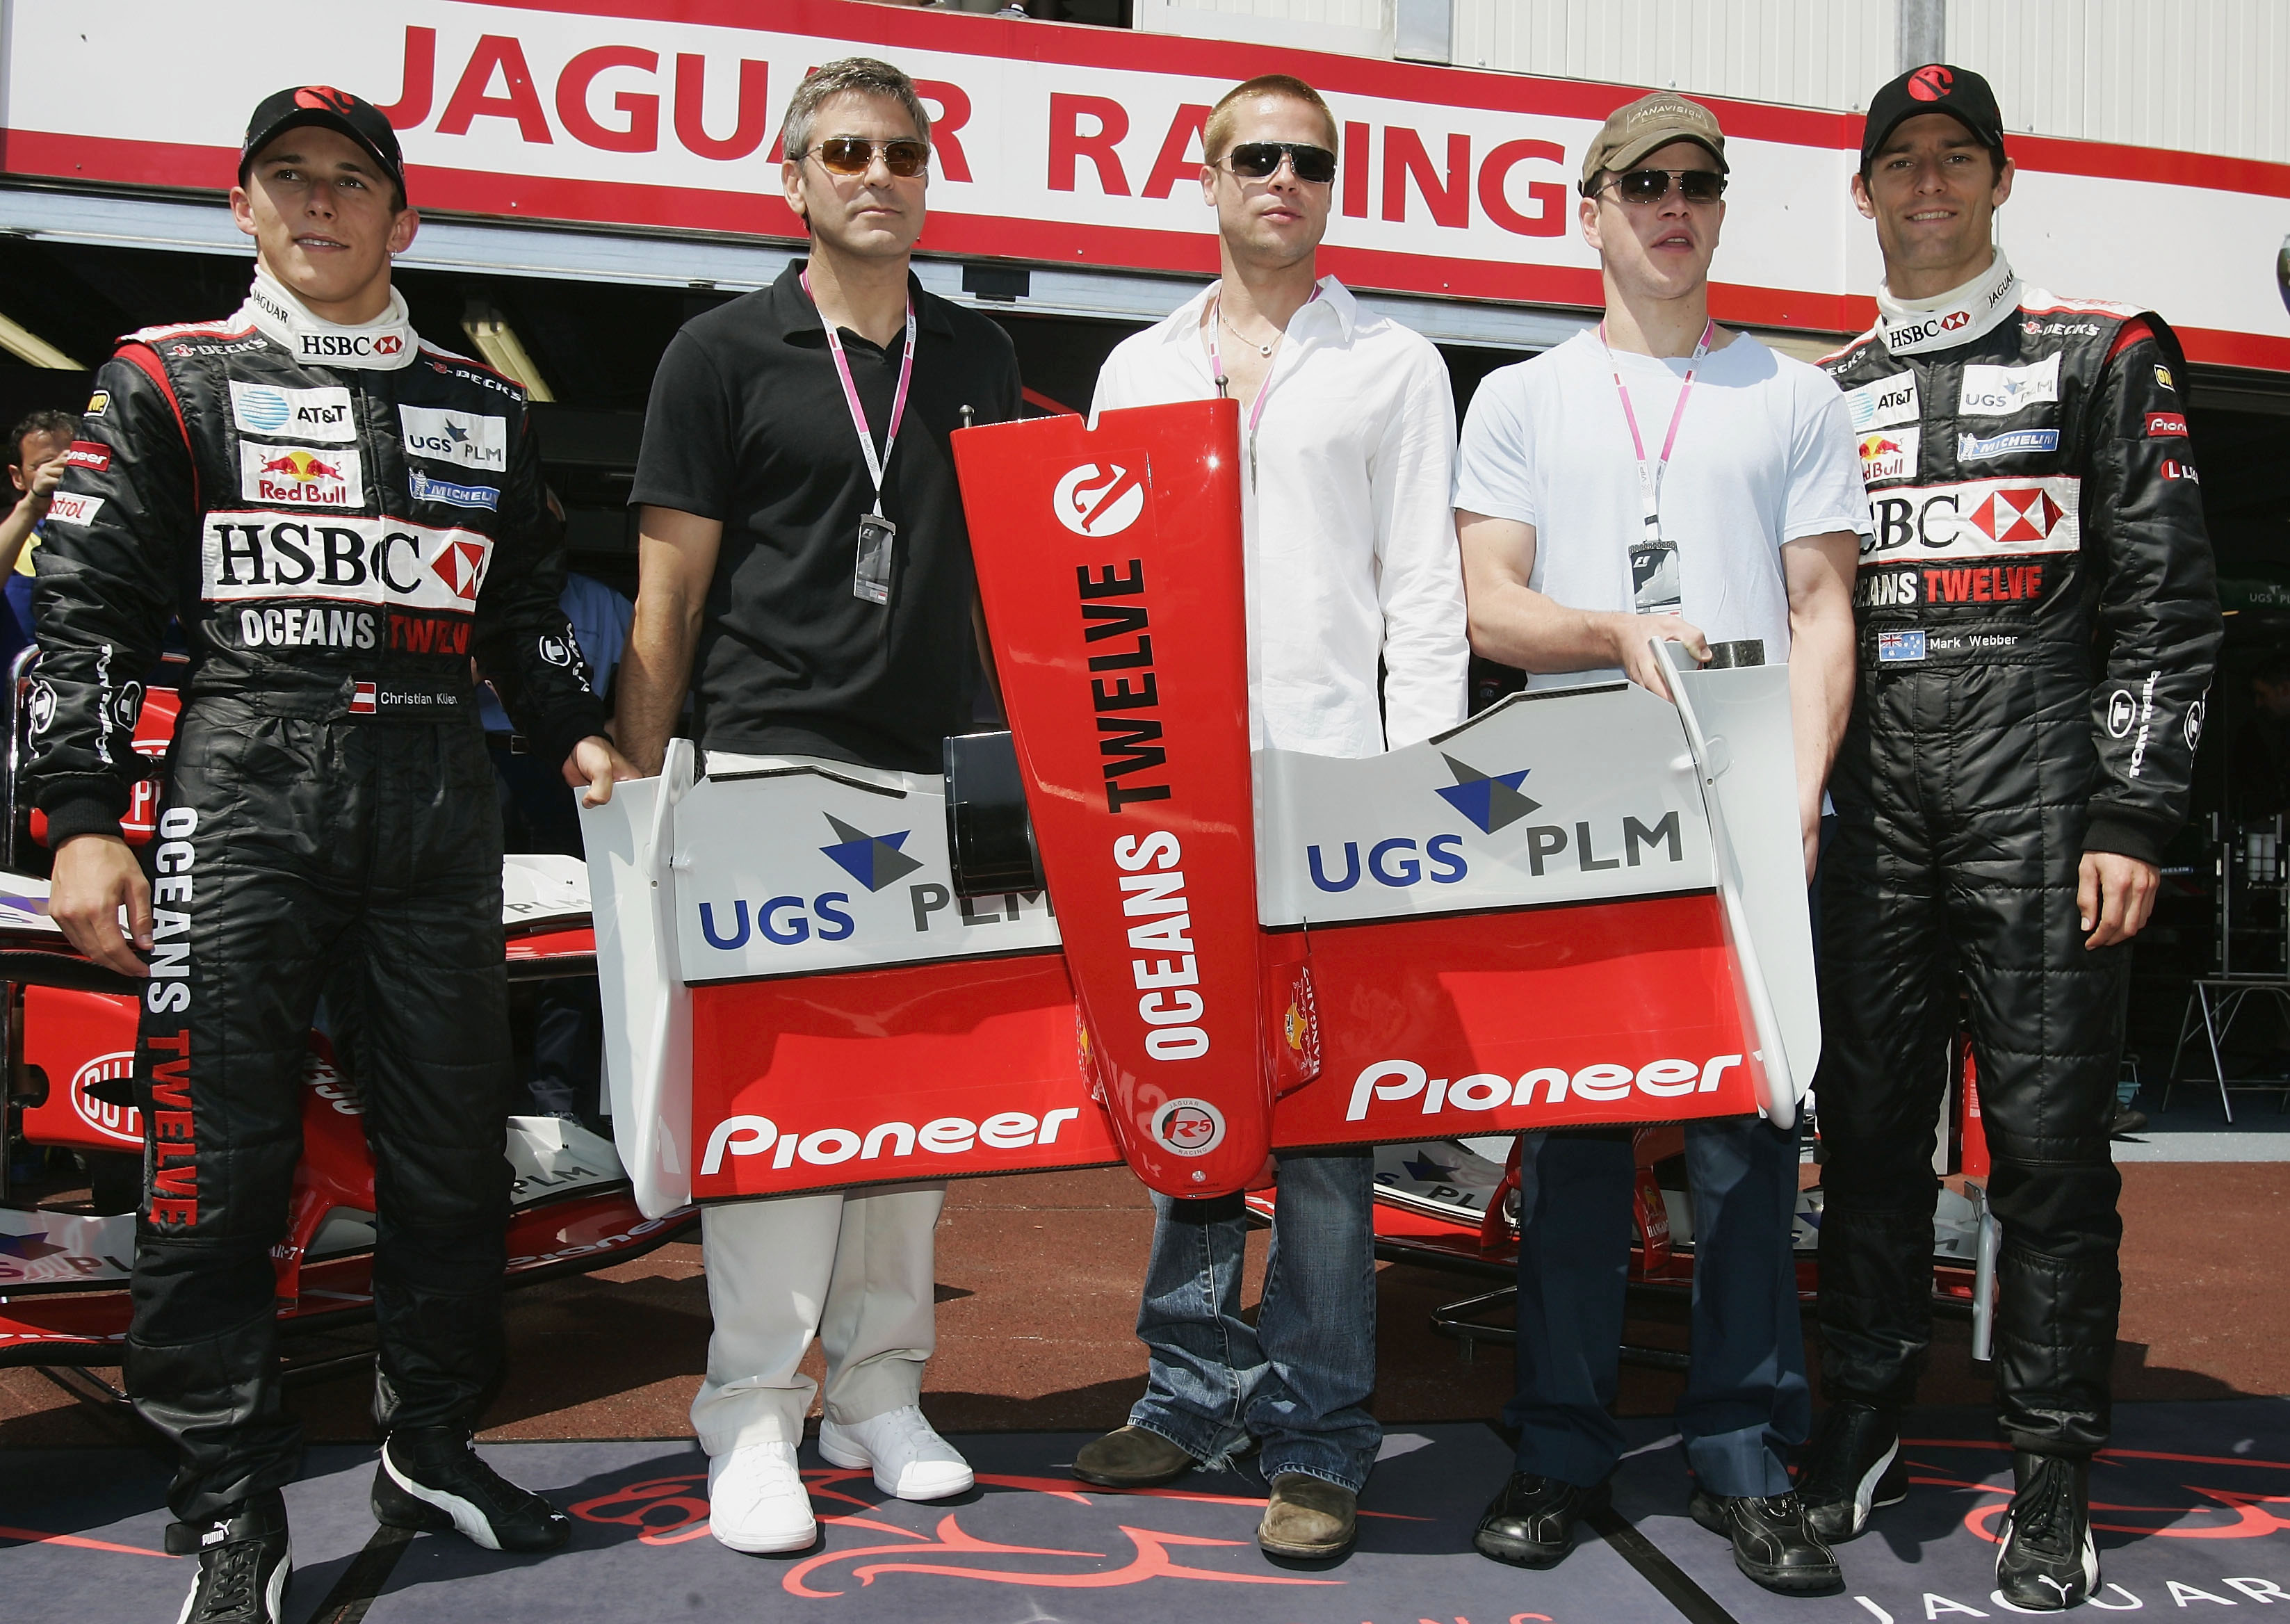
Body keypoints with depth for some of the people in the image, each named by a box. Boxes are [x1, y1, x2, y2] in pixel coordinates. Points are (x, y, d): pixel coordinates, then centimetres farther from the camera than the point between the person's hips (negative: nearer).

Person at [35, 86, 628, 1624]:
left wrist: (579, 732, 6)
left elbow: (528, 606, 23)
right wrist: (82, 819, -6)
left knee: (455, 1148, 7)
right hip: (243, 789, -3)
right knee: (219, 1162, -5)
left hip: (439, 796, 3)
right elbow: (88, 610, 3)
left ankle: (432, 1447, 24)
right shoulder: (168, 380, 9)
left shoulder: (483, 406, 18)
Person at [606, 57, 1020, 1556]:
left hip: (939, 777, 4)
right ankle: (751, 1417, 6)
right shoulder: (726, 354, 3)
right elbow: (667, 599, 1)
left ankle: (879, 1389, 21)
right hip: (773, 766, -4)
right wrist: (637, 794, -3)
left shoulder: (979, 360, 15)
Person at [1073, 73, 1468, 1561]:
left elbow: (1426, 591, 2)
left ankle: (1319, 1435, 6)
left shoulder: (1394, 364, 8)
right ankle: (1199, 1384, 21)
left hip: (1327, 782, -3)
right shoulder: (1138, 369, 17)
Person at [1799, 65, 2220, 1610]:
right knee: (1868, 1115, 7)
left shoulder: (2100, 354, 7)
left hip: (2037, 783, -3)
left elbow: (2166, 598, 0)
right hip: (1872, 794, 3)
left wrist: (2133, 818, -9)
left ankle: (2057, 1473, 9)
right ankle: (1868, 1421, 20)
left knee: (2048, 1124, -2)